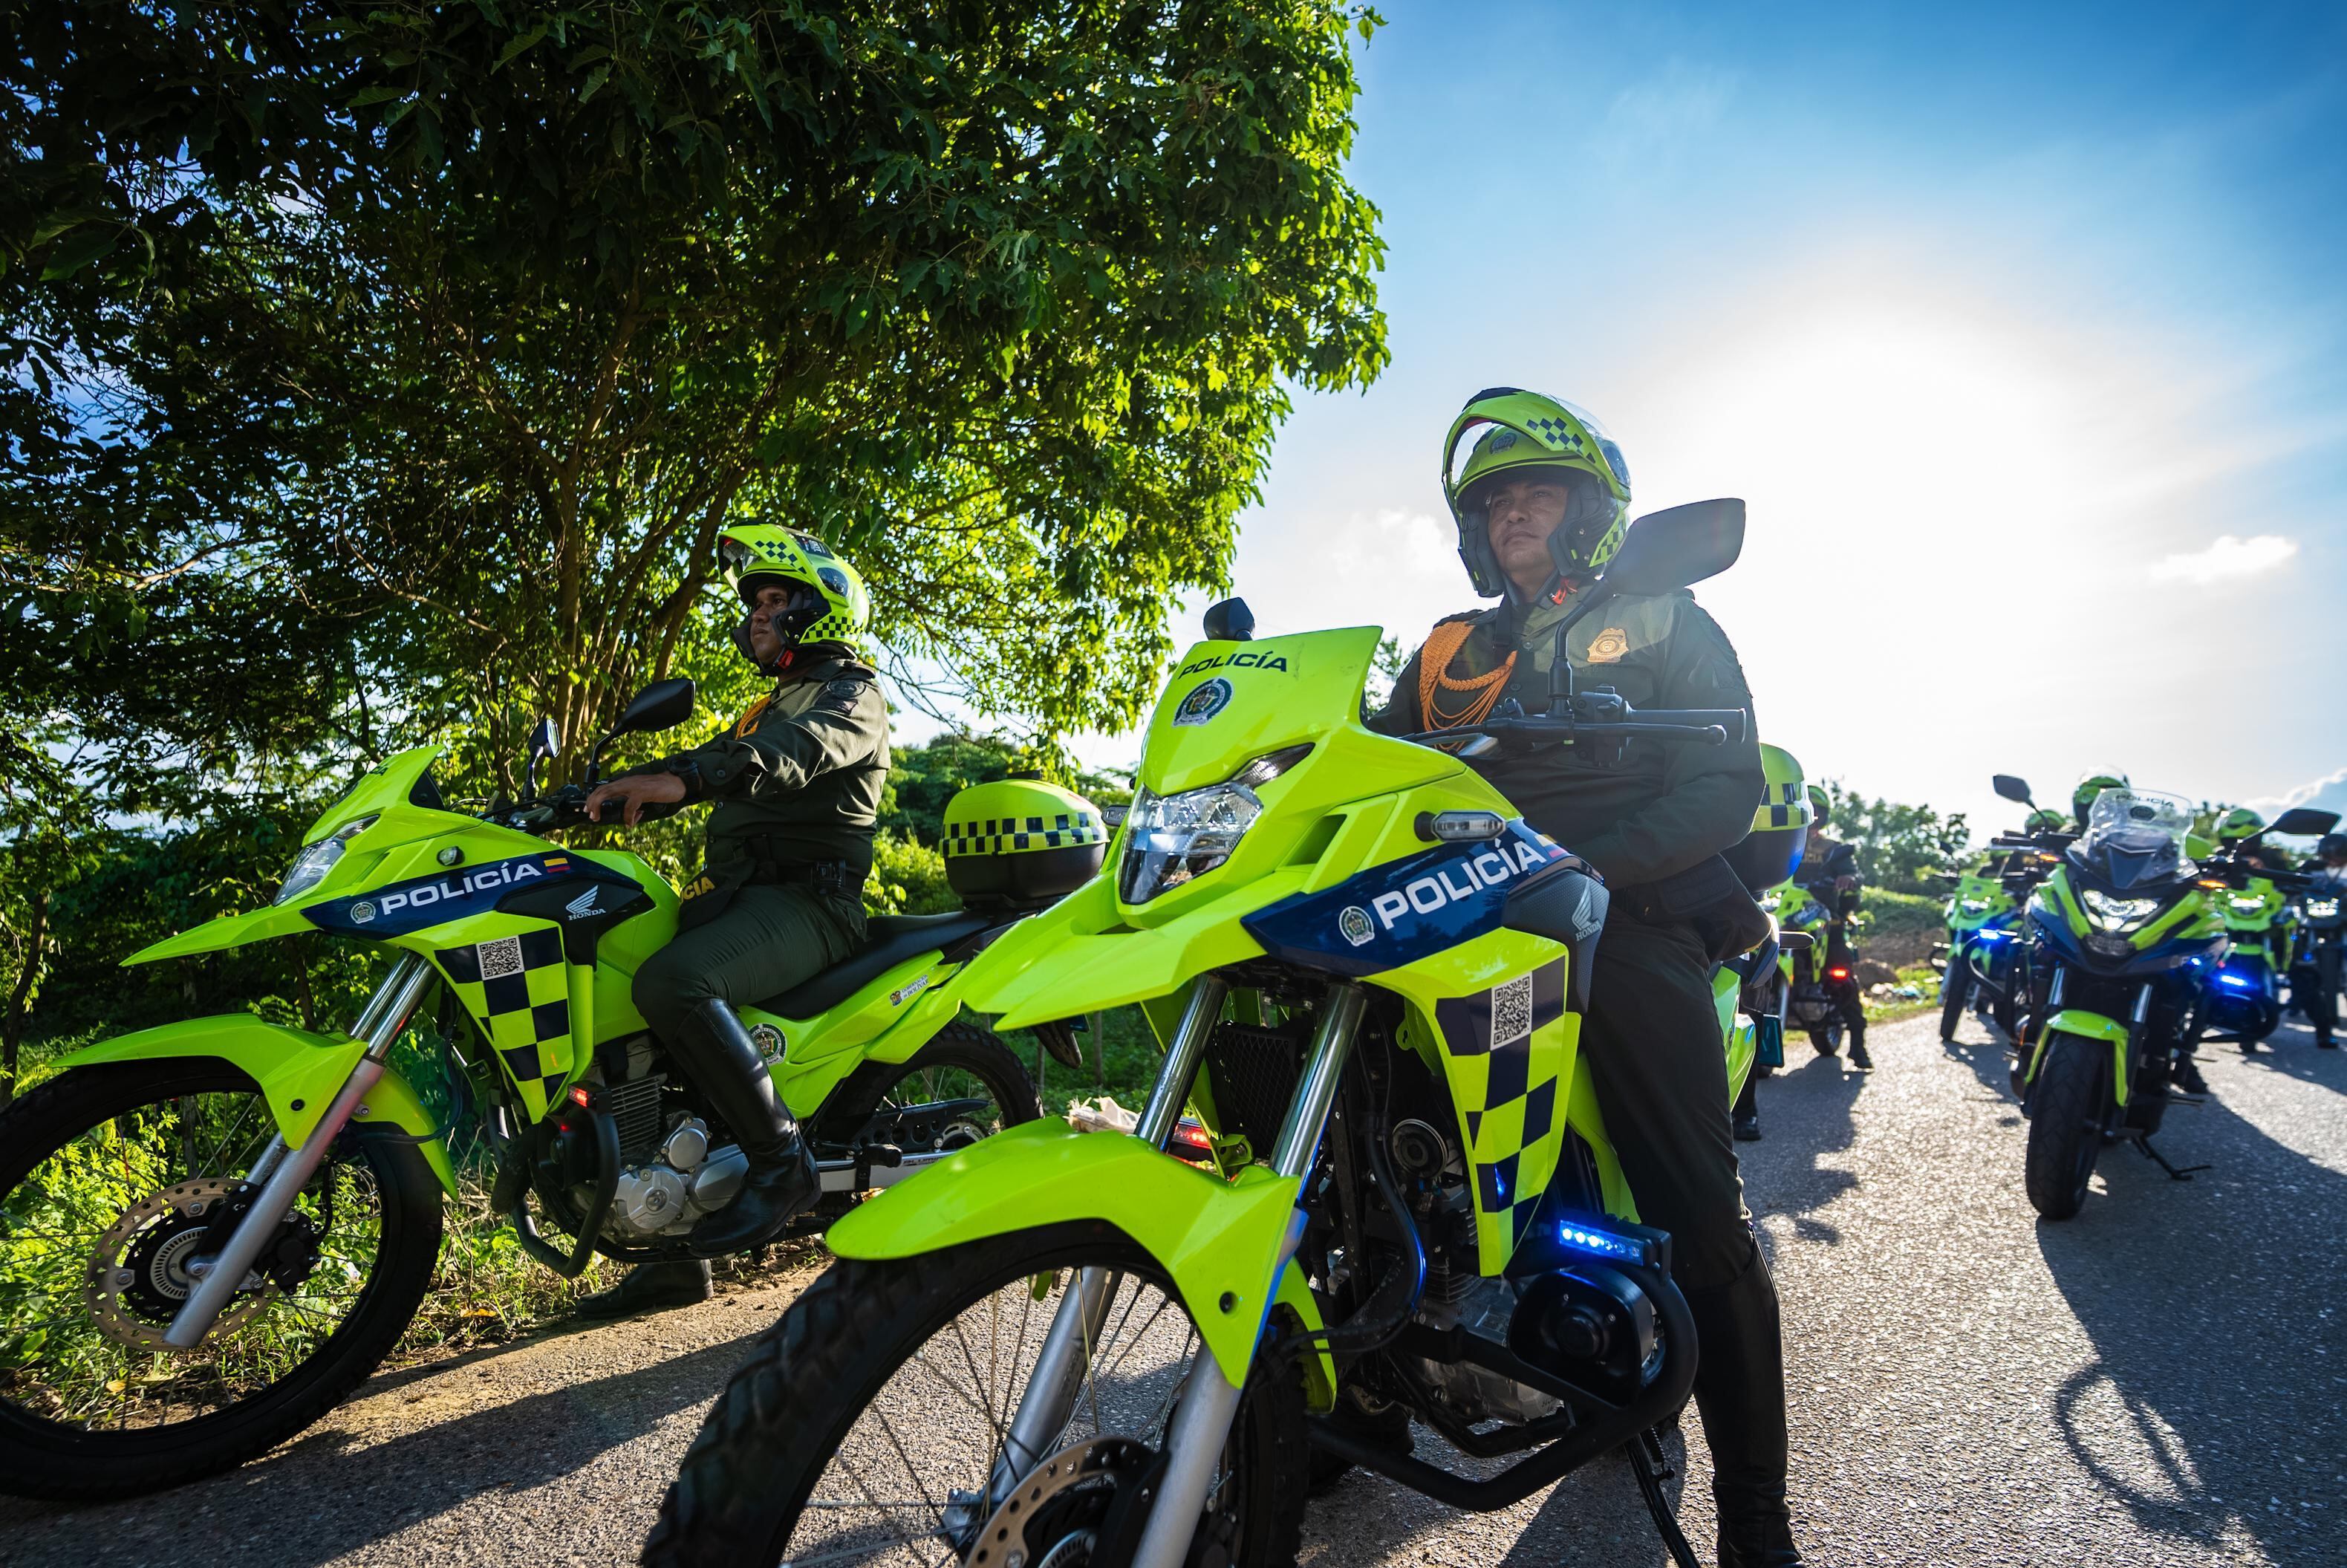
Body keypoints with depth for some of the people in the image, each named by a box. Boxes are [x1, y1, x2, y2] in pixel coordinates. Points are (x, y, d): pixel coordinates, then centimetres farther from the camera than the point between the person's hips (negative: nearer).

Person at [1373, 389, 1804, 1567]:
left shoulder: (1664, 620, 11)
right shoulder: (1450, 654, 22)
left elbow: (1728, 778, -1)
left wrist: (1592, 864, -17)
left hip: (1624, 928, -3)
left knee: (1702, 1227, -6)